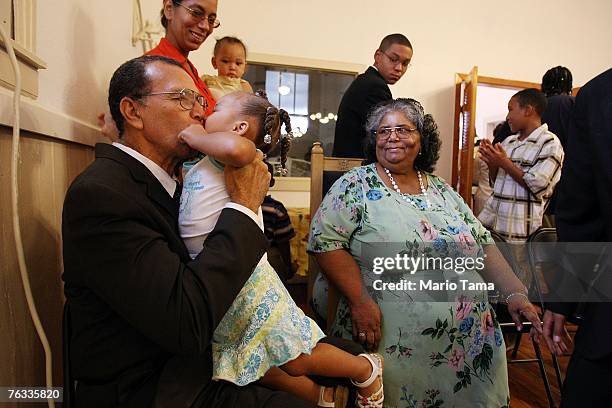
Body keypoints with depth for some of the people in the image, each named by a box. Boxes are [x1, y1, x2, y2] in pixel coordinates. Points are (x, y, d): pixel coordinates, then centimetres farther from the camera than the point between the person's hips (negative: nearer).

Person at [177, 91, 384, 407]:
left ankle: (366, 370, 31)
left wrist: (197, 137, -23)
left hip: (243, 282, -9)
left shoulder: (223, 158, -18)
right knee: (250, 366, 21)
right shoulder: (198, 165, 10)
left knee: (297, 360, 7)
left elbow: (237, 147, -40)